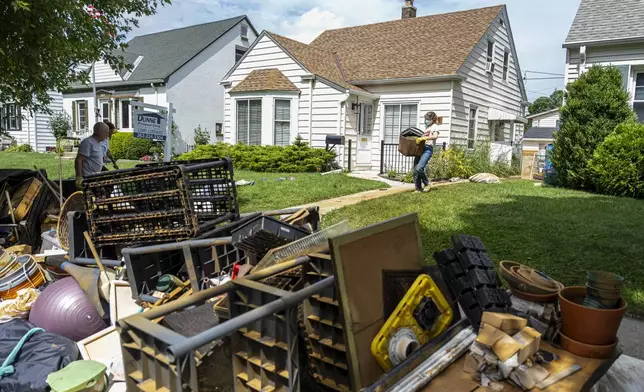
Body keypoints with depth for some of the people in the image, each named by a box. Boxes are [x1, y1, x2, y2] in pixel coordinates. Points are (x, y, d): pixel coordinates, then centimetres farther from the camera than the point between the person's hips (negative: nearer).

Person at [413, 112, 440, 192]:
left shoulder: (434, 126, 0)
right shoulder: (426, 127, 25)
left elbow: (435, 136, -20)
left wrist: (423, 138, -26)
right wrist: (419, 138, 20)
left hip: (428, 149, -8)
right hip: (420, 149, 8)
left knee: (419, 168, -23)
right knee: (415, 170, 1)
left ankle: (426, 183, -1)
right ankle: (418, 189, 10)